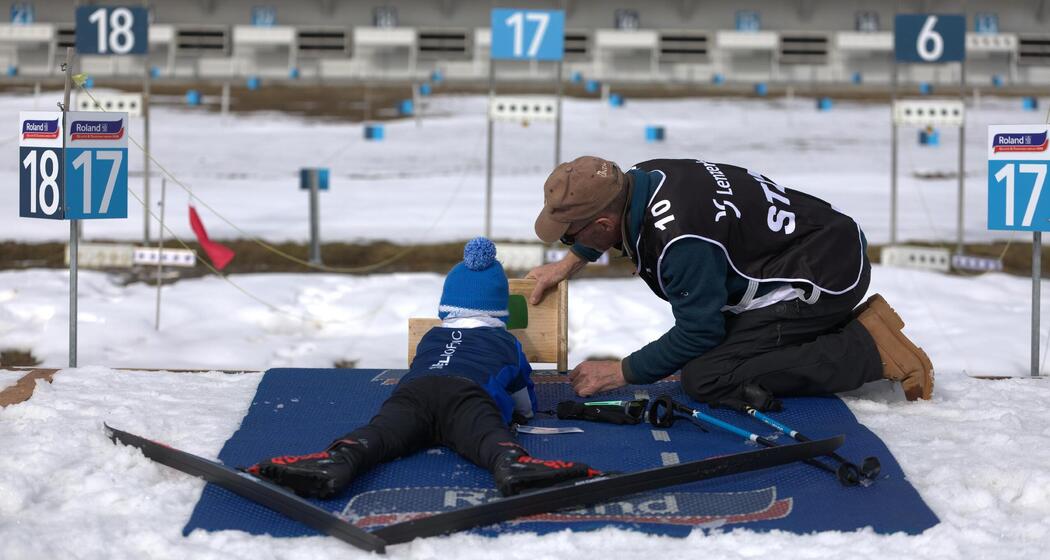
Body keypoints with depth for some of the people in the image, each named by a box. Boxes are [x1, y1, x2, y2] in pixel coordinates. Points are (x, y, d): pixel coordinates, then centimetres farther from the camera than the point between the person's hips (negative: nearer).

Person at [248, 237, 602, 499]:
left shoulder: (430, 338, 45)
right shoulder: (505, 342, 39)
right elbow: (527, 406, 50)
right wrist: (517, 409, 71)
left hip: (412, 388, 1)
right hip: (470, 393, -1)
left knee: (378, 433, -27)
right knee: (487, 435, -31)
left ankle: (334, 463, -59)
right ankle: (513, 465, -66)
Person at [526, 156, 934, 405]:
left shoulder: (679, 242, -30)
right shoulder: (644, 176, -4)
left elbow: (698, 333, -17)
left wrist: (621, 373, -8)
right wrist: (570, 263, 20)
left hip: (826, 277, -10)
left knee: (704, 380, -15)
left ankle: (868, 349, -12)